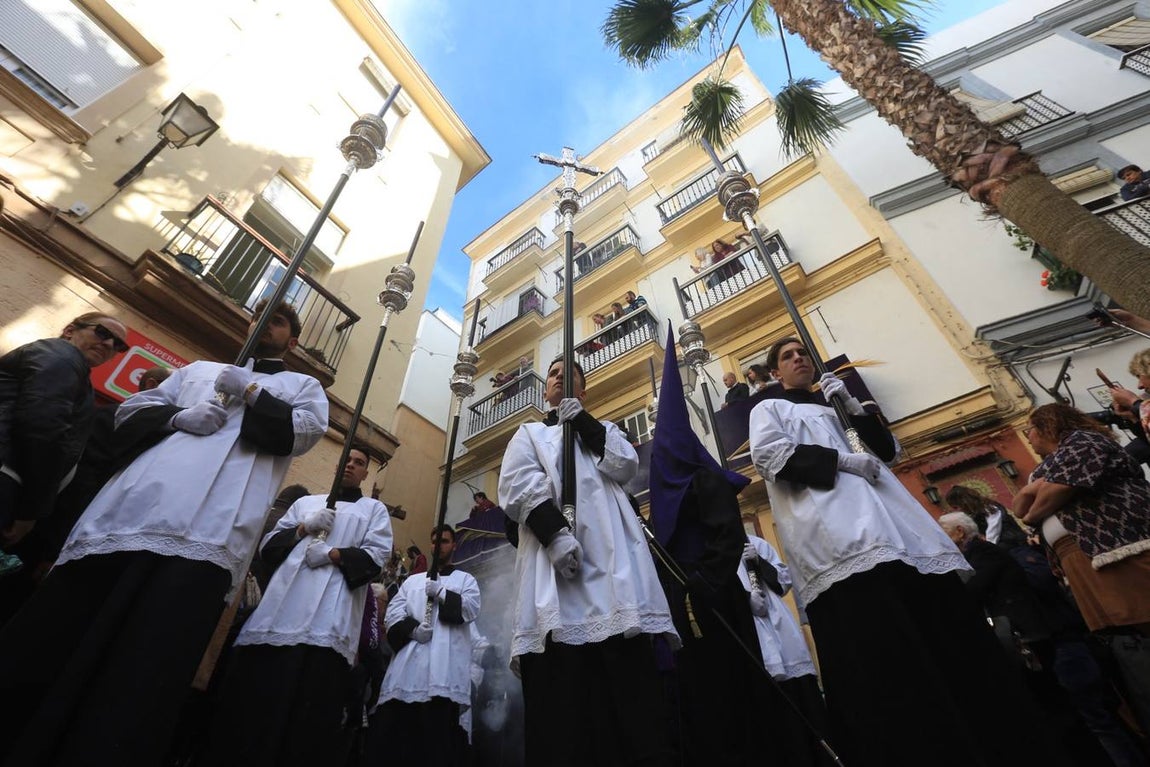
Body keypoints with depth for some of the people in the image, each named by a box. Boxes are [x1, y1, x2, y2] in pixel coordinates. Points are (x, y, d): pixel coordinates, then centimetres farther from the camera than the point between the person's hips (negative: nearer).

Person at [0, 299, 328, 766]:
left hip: (210, 533, -4)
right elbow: (130, 413, 23)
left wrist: (251, 392, -4)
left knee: (142, 669, -9)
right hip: (136, 511, 5)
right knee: (50, 644, 5)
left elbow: (305, 431, 0)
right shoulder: (198, 369, 30)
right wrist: (178, 417, 2)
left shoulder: (303, 386, 20)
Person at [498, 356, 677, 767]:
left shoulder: (602, 431, 31)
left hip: (610, 554, 1)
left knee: (627, 672, -10)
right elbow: (518, 486, 4)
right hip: (553, 550, -1)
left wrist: (583, 420, 7)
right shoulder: (529, 434, 25)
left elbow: (625, 465, 8)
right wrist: (554, 532, -14)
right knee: (561, 682, -10)